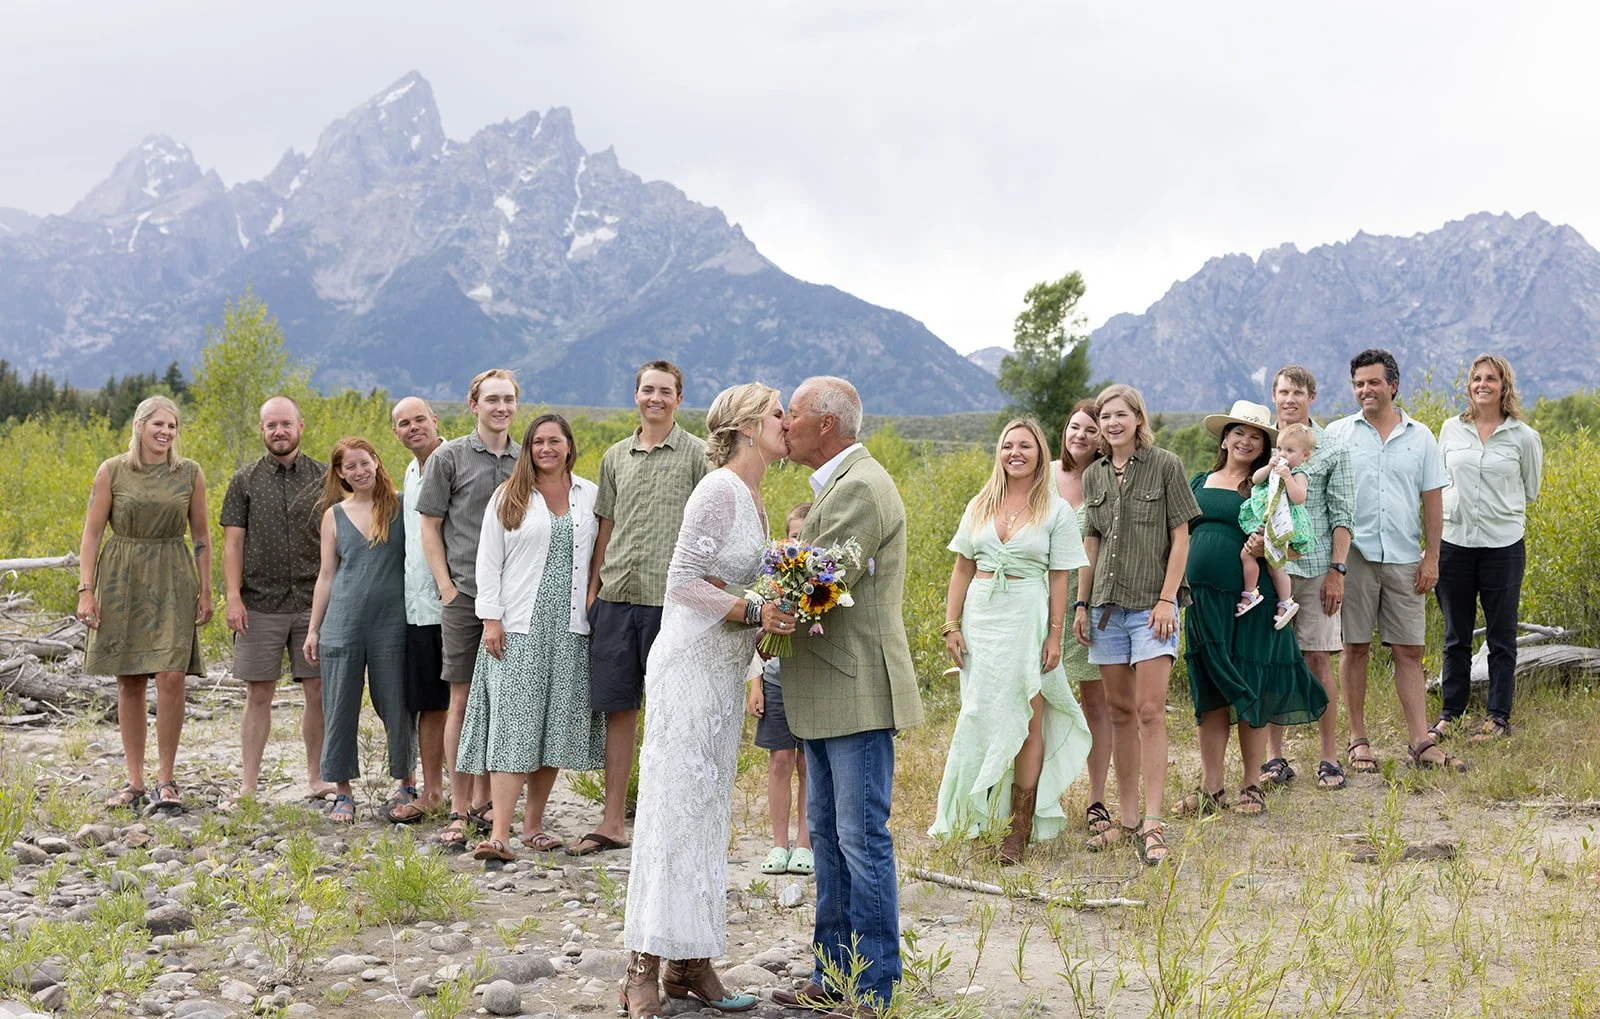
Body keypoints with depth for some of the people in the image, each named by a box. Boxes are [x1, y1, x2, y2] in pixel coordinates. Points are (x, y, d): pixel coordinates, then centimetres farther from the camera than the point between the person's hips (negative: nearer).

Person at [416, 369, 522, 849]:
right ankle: (458, 811, 4)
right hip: (464, 597, -3)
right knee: (463, 701, -1)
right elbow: (430, 526, 1)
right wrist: (447, 587, -6)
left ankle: (483, 801, 19)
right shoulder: (449, 457, 1)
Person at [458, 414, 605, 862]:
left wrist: (597, 608, 4)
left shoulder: (590, 495, 10)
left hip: (569, 627, 3)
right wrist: (491, 619, -6)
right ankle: (499, 834, -12)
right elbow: (488, 561, 1)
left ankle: (534, 823, 17)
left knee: (556, 725, 6)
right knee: (513, 724, -9)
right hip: (519, 626, -3)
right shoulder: (508, 497, 4)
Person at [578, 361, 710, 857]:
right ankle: (612, 822, 15)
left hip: (670, 597, -4)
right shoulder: (615, 457, 14)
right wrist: (592, 587, 13)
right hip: (616, 595, 4)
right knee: (618, 707, 8)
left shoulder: (697, 454, 1)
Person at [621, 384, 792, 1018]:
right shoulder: (720, 490, -12)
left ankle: (690, 964, 15)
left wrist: (780, 610, 3)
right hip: (690, 668, -9)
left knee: (709, 812, 9)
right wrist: (753, 612, -24)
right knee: (674, 807, -7)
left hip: (725, 673, 9)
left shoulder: (752, 498, 15)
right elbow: (683, 581, -16)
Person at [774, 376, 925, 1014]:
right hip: (827, 693, 11)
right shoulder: (837, 484, 17)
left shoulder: (861, 487, -17)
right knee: (827, 834, 15)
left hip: (857, 691, -11)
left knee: (862, 838, -4)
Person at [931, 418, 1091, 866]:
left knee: (1028, 718, -3)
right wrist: (951, 624, 5)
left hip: (1028, 618, -3)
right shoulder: (980, 505, 11)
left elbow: (1059, 578, -1)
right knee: (981, 714, 6)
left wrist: (1055, 635, -6)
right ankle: (980, 814, 18)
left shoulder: (1056, 510, 2)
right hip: (980, 615, 3)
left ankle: (1021, 827, 2)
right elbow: (963, 568, 11)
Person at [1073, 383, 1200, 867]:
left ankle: (1152, 823, -9)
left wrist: (1166, 599, -10)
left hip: (1151, 604, -5)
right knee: (1120, 711, 8)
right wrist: (1081, 604, 10)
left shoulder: (1165, 465, -1)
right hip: (1106, 605, 5)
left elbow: (1180, 537, -3)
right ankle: (1128, 817, 15)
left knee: (1149, 711, -10)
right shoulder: (1094, 475, 12)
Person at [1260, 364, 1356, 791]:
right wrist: (1249, 535, -12)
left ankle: (1330, 758, 8)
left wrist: (1337, 570, -6)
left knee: (1318, 659, -1)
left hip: (1314, 568, -2)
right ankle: (1275, 757, 13)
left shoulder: (1331, 449, 4)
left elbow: (1341, 515, 2)